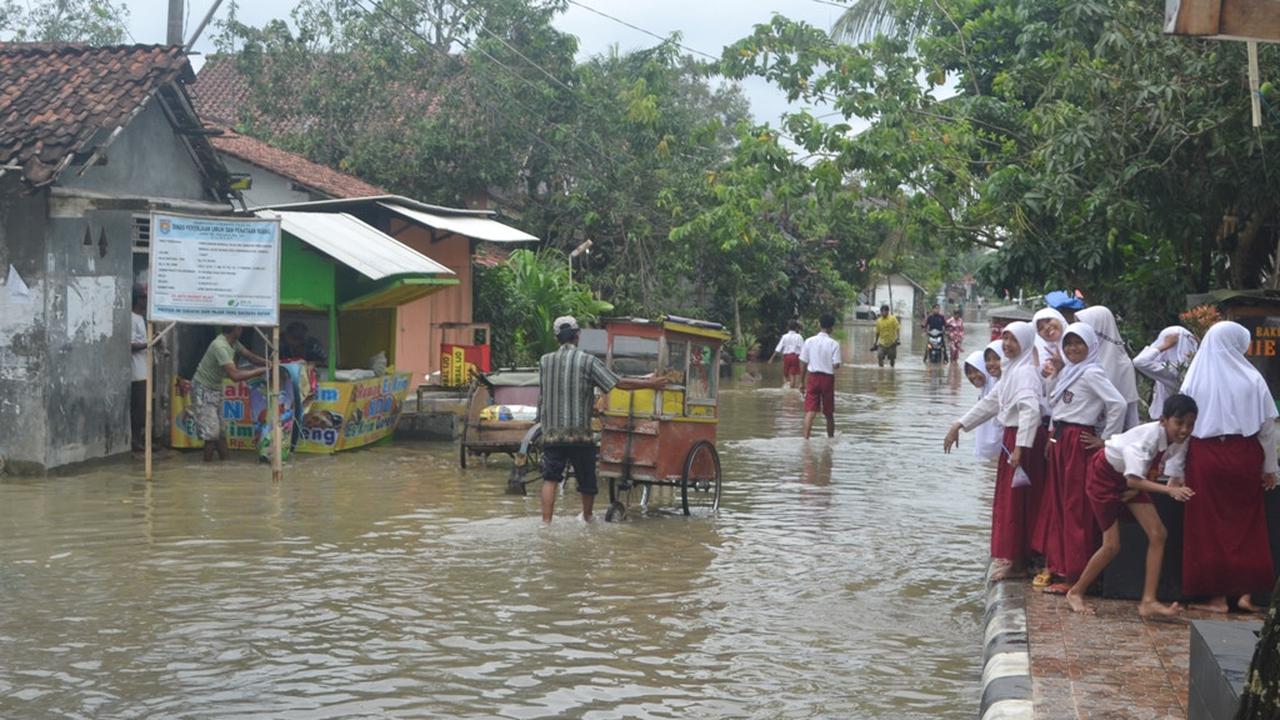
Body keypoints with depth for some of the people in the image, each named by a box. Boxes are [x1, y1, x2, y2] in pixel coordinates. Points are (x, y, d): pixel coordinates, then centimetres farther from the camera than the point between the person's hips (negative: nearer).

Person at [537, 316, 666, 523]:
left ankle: (546, 521, -13)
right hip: (580, 433, -2)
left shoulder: (545, 361, 4)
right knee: (587, 480, 15)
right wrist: (651, 383, 4)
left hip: (552, 433, 2)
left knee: (550, 478, 0)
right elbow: (619, 383, -6)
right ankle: (587, 518, 32)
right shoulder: (587, 361, -7)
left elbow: (542, 396, 13)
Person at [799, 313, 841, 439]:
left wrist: (802, 381, 9)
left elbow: (803, 363, 1)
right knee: (829, 413, 14)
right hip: (828, 378, -1)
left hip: (812, 377, 1)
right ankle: (831, 438, 27)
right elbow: (836, 365, -12)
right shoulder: (834, 344, -7)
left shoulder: (809, 341, -1)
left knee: (810, 411, -5)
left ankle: (806, 438, -20)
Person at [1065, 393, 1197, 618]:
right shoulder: (1148, 436, -37)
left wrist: (1138, 488, -14)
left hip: (1131, 478, 7)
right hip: (1105, 473, -7)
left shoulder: (1180, 441, -15)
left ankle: (1148, 602, -5)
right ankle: (1076, 592, 15)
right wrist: (1170, 490, -55)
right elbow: (1133, 480, -44)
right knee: (1112, 545, -6)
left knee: (1158, 534, -8)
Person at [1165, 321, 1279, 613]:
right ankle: (1246, 592, 10)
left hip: (1205, 457, 0)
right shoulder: (1253, 379, -3)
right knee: (1247, 523, 11)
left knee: (1209, 525, 6)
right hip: (1245, 456, 0)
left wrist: (1175, 470, 1)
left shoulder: (1196, 380, -1)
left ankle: (1217, 595, 8)